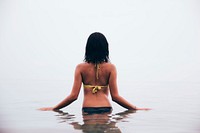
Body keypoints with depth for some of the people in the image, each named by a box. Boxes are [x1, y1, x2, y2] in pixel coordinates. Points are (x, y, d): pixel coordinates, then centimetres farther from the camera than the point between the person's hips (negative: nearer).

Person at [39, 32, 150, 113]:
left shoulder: (81, 68, 2)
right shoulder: (110, 67, 1)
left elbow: (74, 95, -1)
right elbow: (115, 96, -3)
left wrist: (53, 108, 10)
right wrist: (136, 109, 6)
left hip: (87, 110, 0)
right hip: (105, 109, 0)